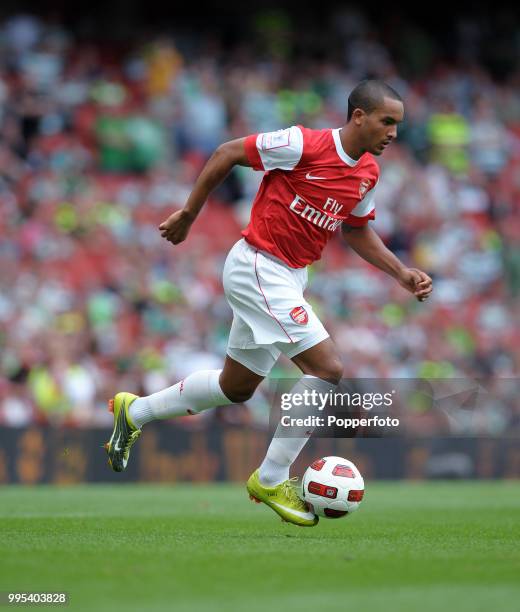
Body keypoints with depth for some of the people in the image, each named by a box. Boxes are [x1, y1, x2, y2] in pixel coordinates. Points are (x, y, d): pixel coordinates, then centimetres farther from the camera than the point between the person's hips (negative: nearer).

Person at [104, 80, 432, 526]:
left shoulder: (368, 174, 4)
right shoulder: (304, 145, -20)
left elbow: (357, 231, 20)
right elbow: (227, 153, -11)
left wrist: (401, 273, 8)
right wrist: (188, 214, -5)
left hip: (289, 279, 9)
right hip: (257, 267, -9)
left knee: (236, 388, 18)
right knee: (328, 367, -18)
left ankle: (134, 412, 38)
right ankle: (271, 480, -7)